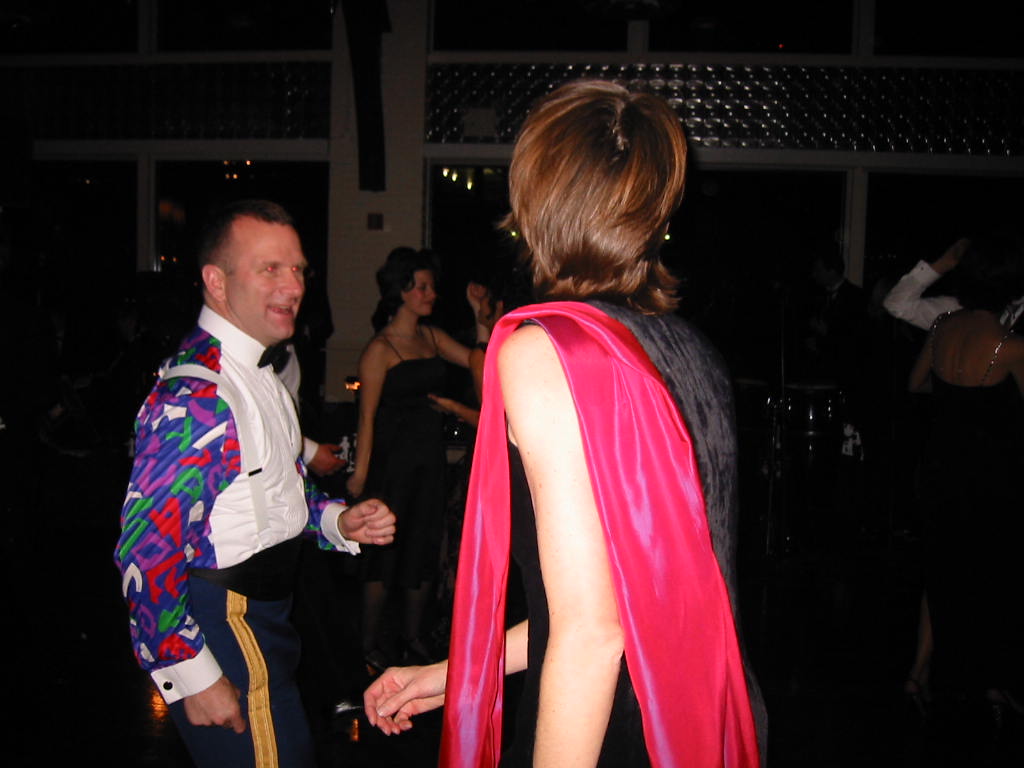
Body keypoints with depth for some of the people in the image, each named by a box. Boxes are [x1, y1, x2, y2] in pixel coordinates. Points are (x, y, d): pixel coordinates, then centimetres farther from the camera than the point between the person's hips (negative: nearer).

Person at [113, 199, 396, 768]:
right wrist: (193, 677, -22)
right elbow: (147, 553, -27)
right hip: (222, 630, -10)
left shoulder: (260, 374, 8)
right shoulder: (196, 397, -25)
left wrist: (337, 519, 1)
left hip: (262, 612, 10)